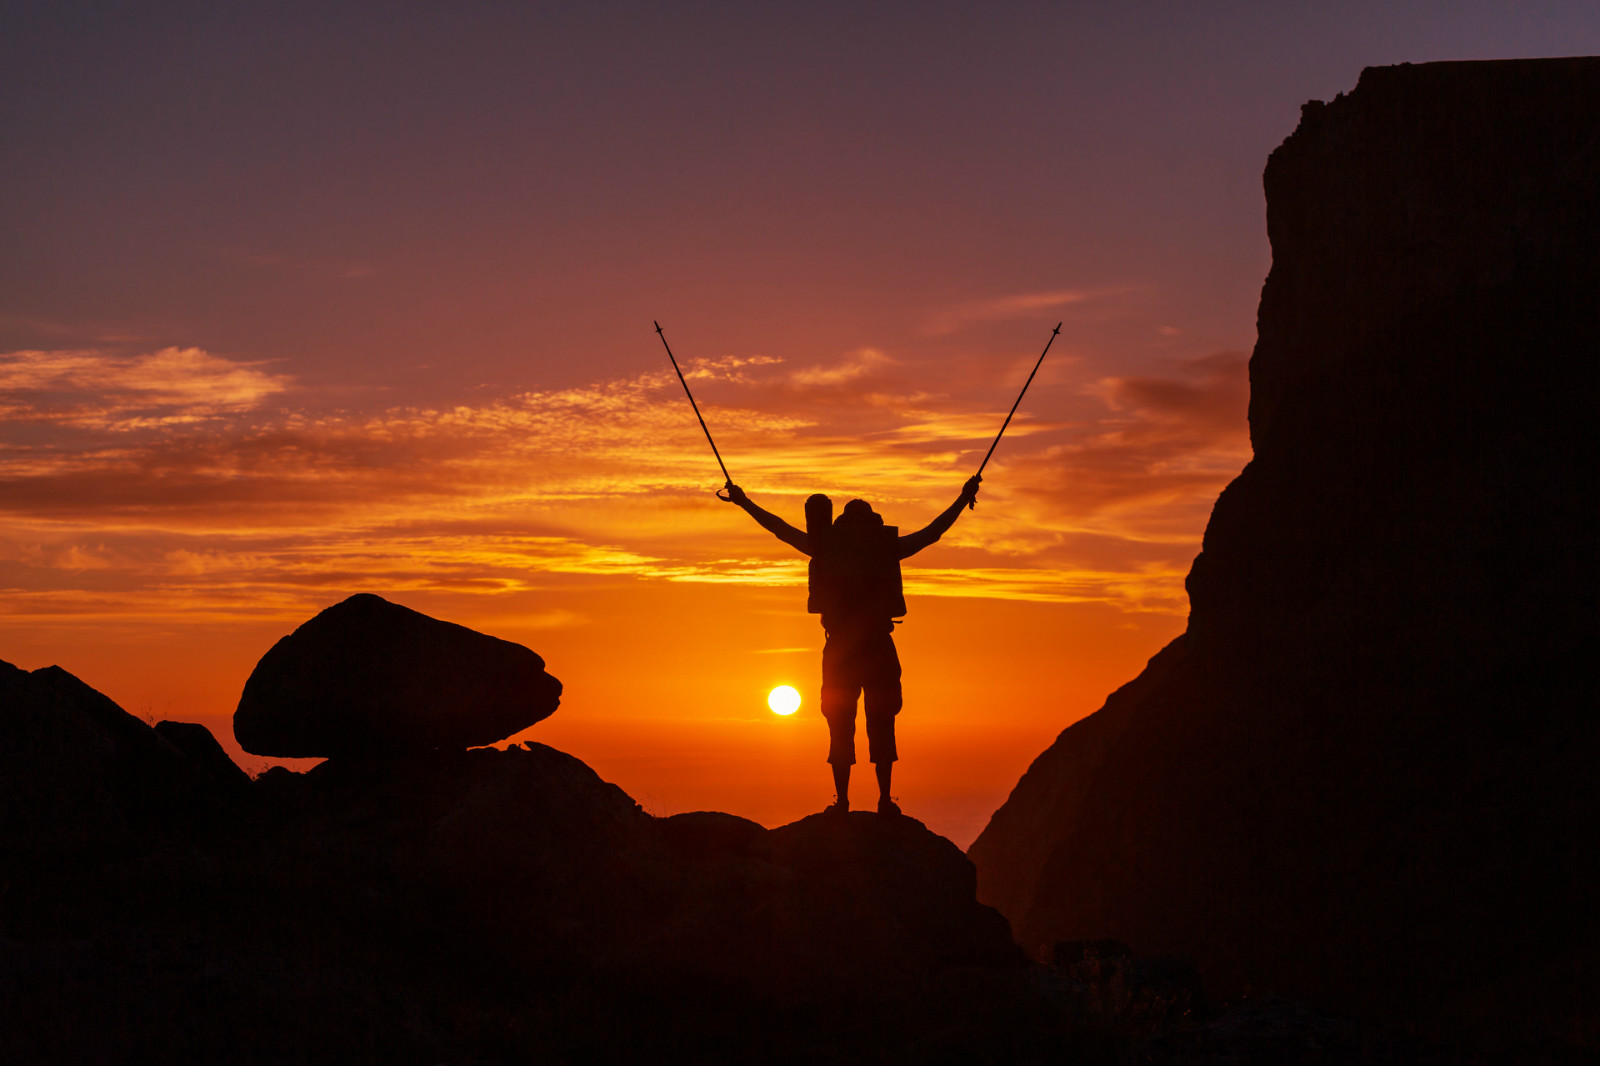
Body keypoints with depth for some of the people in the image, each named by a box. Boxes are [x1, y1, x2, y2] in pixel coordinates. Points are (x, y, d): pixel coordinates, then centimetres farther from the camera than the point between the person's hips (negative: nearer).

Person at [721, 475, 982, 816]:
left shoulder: (826, 545, 7)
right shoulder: (888, 545, 5)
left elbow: (781, 529, 17)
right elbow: (933, 532, 15)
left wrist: (744, 503, 29)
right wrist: (963, 499, 27)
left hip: (840, 647, 1)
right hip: (879, 647, 0)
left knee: (840, 725, 5)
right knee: (881, 723, 5)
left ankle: (841, 800, 1)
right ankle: (884, 798, 0)